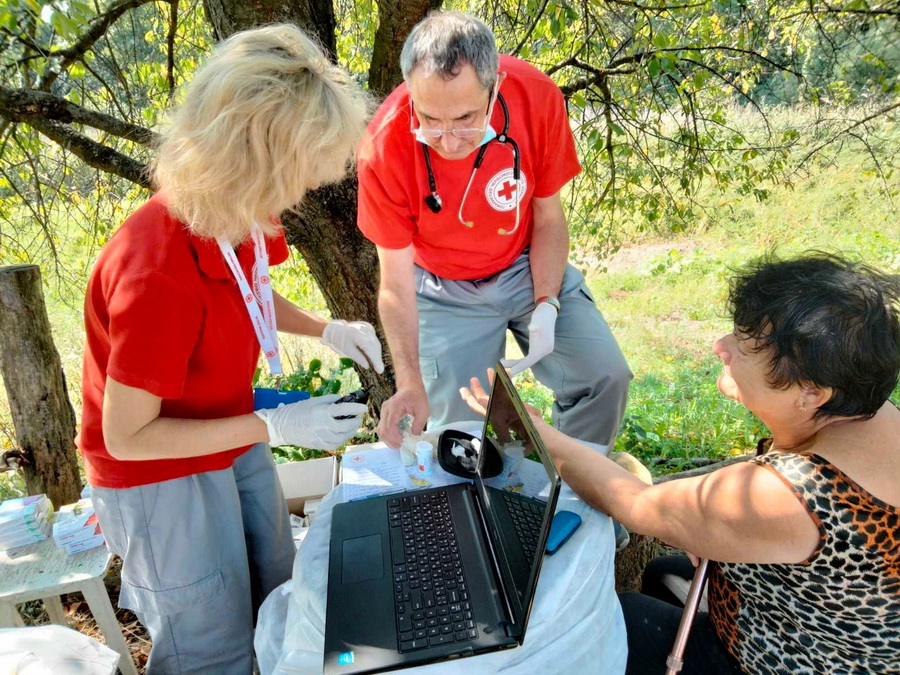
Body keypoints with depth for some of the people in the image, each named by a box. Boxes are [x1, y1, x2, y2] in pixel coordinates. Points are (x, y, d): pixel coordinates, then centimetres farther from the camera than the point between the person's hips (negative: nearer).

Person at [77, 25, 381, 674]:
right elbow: (127, 437, -25)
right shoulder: (162, 274, -36)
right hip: (160, 474, -7)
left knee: (276, 595, 23)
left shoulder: (241, 213, -12)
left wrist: (325, 329, -7)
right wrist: (276, 427, -26)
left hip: (233, 440, 8)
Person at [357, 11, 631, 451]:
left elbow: (548, 218, -7)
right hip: (446, 291, -1)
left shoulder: (536, 97, -23)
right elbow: (396, 285, -18)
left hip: (530, 266, 2)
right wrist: (410, 383, -28)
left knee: (605, 376, -10)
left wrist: (546, 308, -18)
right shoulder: (384, 150, -27)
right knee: (458, 427, -6)